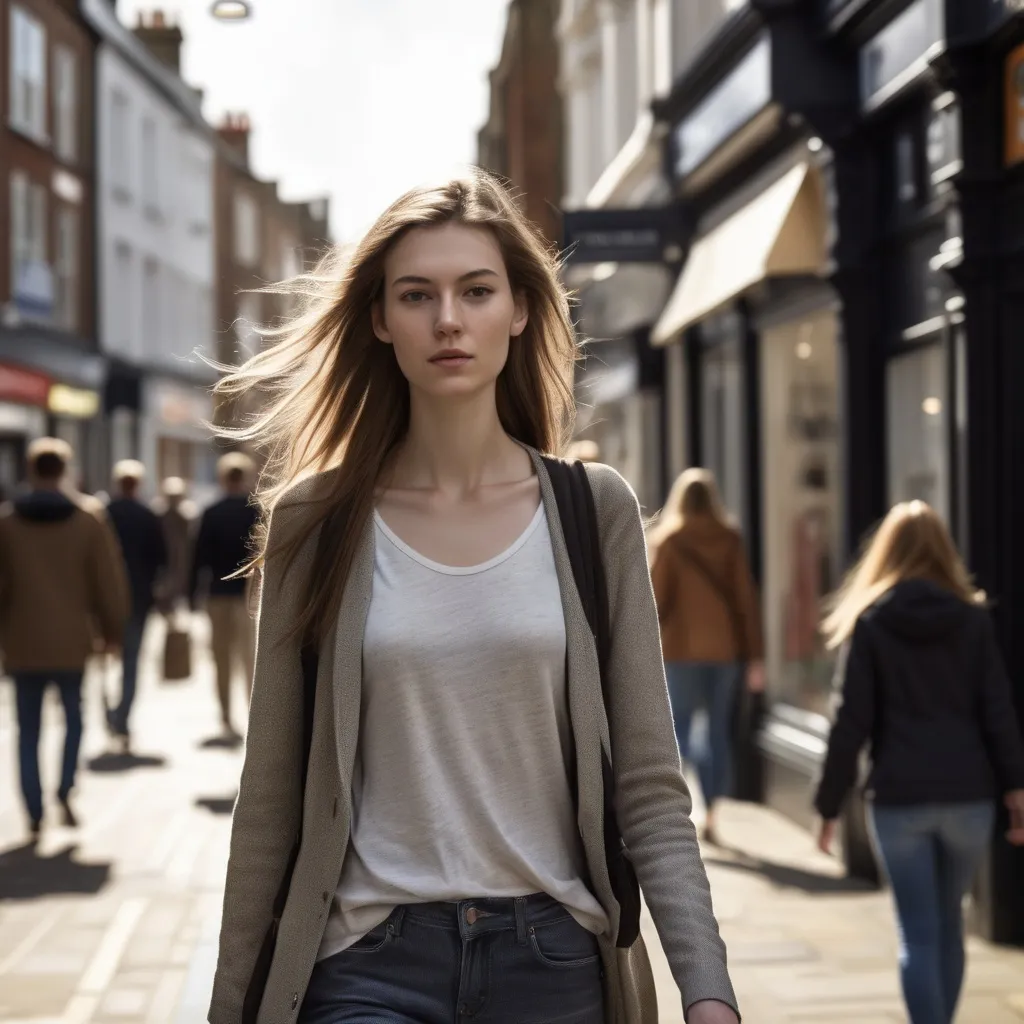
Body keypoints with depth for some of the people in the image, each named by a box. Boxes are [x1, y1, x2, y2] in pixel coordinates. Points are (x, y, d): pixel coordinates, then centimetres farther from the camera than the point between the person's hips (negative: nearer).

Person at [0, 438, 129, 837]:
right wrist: (111, 630, 12)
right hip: (71, 642, 0)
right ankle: (65, 792, -2)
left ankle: (34, 812, 6)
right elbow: (108, 584, -1)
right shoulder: (87, 523, -3)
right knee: (74, 719, 16)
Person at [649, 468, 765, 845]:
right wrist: (755, 656, 2)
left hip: (682, 648, -2)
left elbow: (657, 598, -6)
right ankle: (711, 815, 12)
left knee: (678, 730, 3)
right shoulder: (730, 540, 1)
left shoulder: (669, 541, -5)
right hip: (726, 647, 2)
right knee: (719, 732, 10)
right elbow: (746, 597, 0)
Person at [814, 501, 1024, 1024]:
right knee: (948, 924, 18)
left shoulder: (869, 622, -1)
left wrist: (830, 804, 2)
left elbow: (851, 721, -3)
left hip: (898, 799, -2)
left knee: (919, 935, 1)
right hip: (968, 794, 2)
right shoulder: (972, 618, 3)